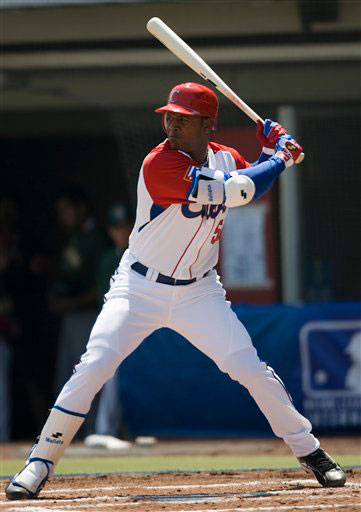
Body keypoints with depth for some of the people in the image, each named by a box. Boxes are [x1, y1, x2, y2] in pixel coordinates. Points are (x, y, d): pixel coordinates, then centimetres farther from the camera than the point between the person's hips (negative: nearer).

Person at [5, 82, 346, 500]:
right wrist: (279, 159, -11)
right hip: (140, 289, -4)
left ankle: (310, 453, 11)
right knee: (92, 368, -15)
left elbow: (253, 184, 24)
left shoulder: (225, 159, 0)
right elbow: (235, 192, -26)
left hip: (198, 293, 4)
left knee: (251, 369, -3)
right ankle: (40, 464, -5)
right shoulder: (159, 165, -21)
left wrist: (274, 148, 4)